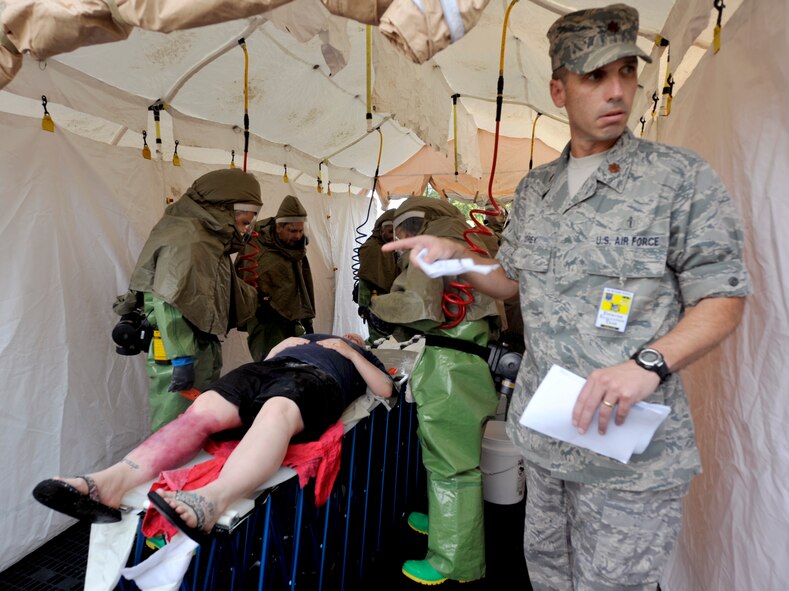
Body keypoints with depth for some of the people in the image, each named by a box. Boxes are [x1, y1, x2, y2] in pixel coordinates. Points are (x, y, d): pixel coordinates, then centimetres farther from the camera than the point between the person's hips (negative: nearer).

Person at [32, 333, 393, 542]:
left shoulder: (361, 356, 34)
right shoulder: (310, 336, 44)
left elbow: (385, 390, 15)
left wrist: (351, 353, 12)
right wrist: (285, 345, 17)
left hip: (316, 379, -4)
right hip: (268, 368, 5)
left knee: (276, 412, -40)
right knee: (204, 407, -25)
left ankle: (211, 498, -64)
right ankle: (117, 479, -42)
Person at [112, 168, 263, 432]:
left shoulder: (211, 238, 16)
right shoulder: (185, 238, -16)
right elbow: (171, 301, -23)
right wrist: (182, 358, -24)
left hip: (203, 348, 10)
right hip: (181, 354, -10)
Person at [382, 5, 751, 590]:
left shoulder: (682, 178, -7)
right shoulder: (535, 189, 8)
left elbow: (723, 301, -8)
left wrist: (648, 364, -25)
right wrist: (455, 256, 0)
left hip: (631, 442, -5)